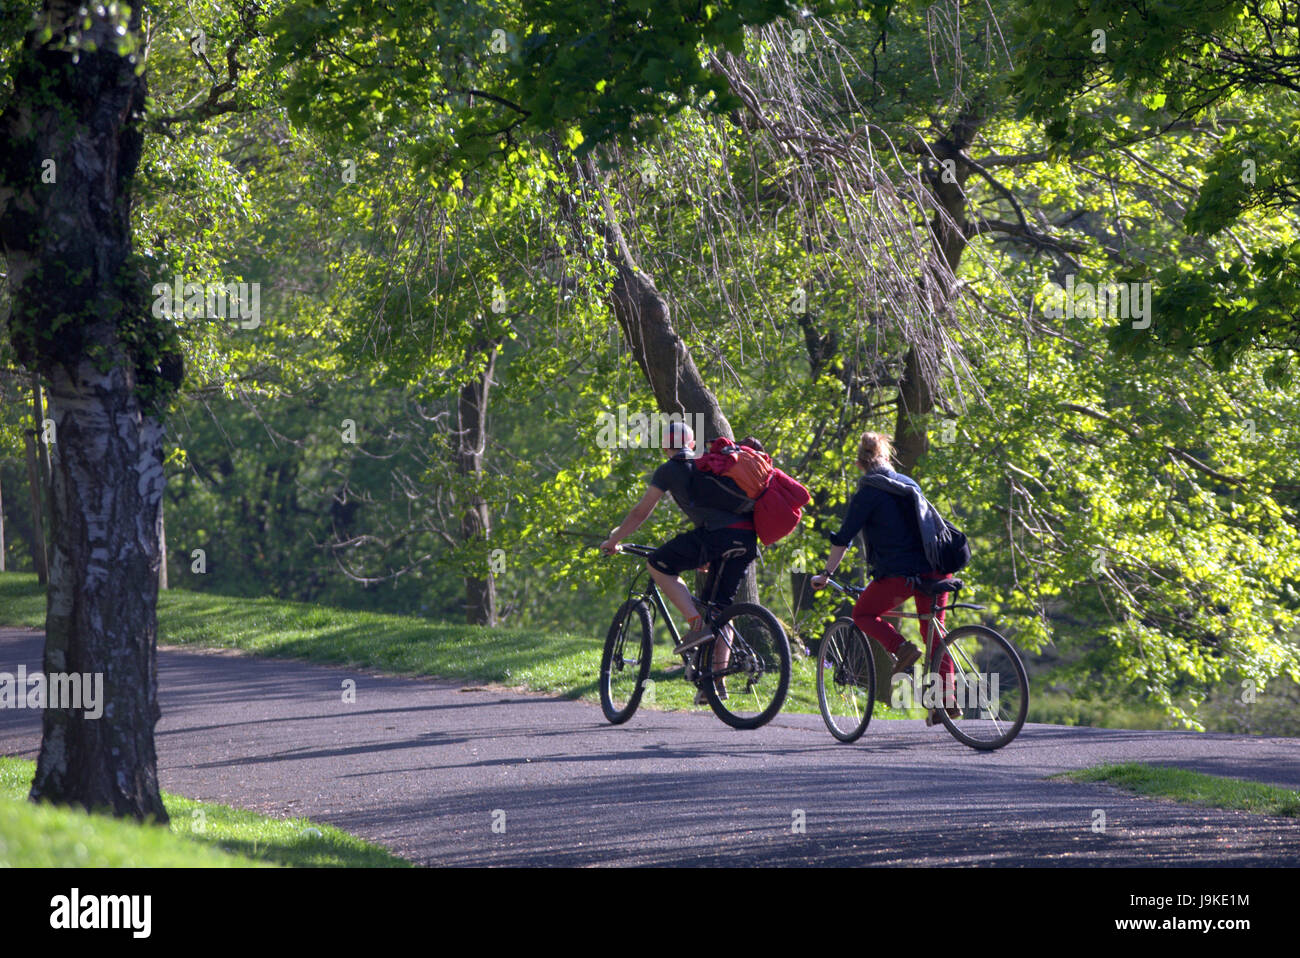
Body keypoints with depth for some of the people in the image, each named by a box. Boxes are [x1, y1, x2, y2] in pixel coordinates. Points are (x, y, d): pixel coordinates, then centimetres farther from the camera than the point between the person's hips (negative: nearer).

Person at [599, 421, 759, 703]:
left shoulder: (669, 470, 13)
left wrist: (613, 541, 30)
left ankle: (696, 624, -4)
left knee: (658, 565, 9)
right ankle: (717, 680, 7)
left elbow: (640, 513, 16)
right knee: (722, 607, 15)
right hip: (749, 537, 6)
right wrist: (706, 553, 52)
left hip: (718, 532, -6)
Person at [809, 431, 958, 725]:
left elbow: (844, 538, -1)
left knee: (863, 613, 15)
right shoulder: (909, 484, 18)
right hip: (935, 568, 6)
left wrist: (825, 574, 8)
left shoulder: (869, 492, -2)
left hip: (901, 573, -6)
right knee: (935, 634, 14)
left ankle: (901, 648, -8)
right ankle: (947, 700, 5)